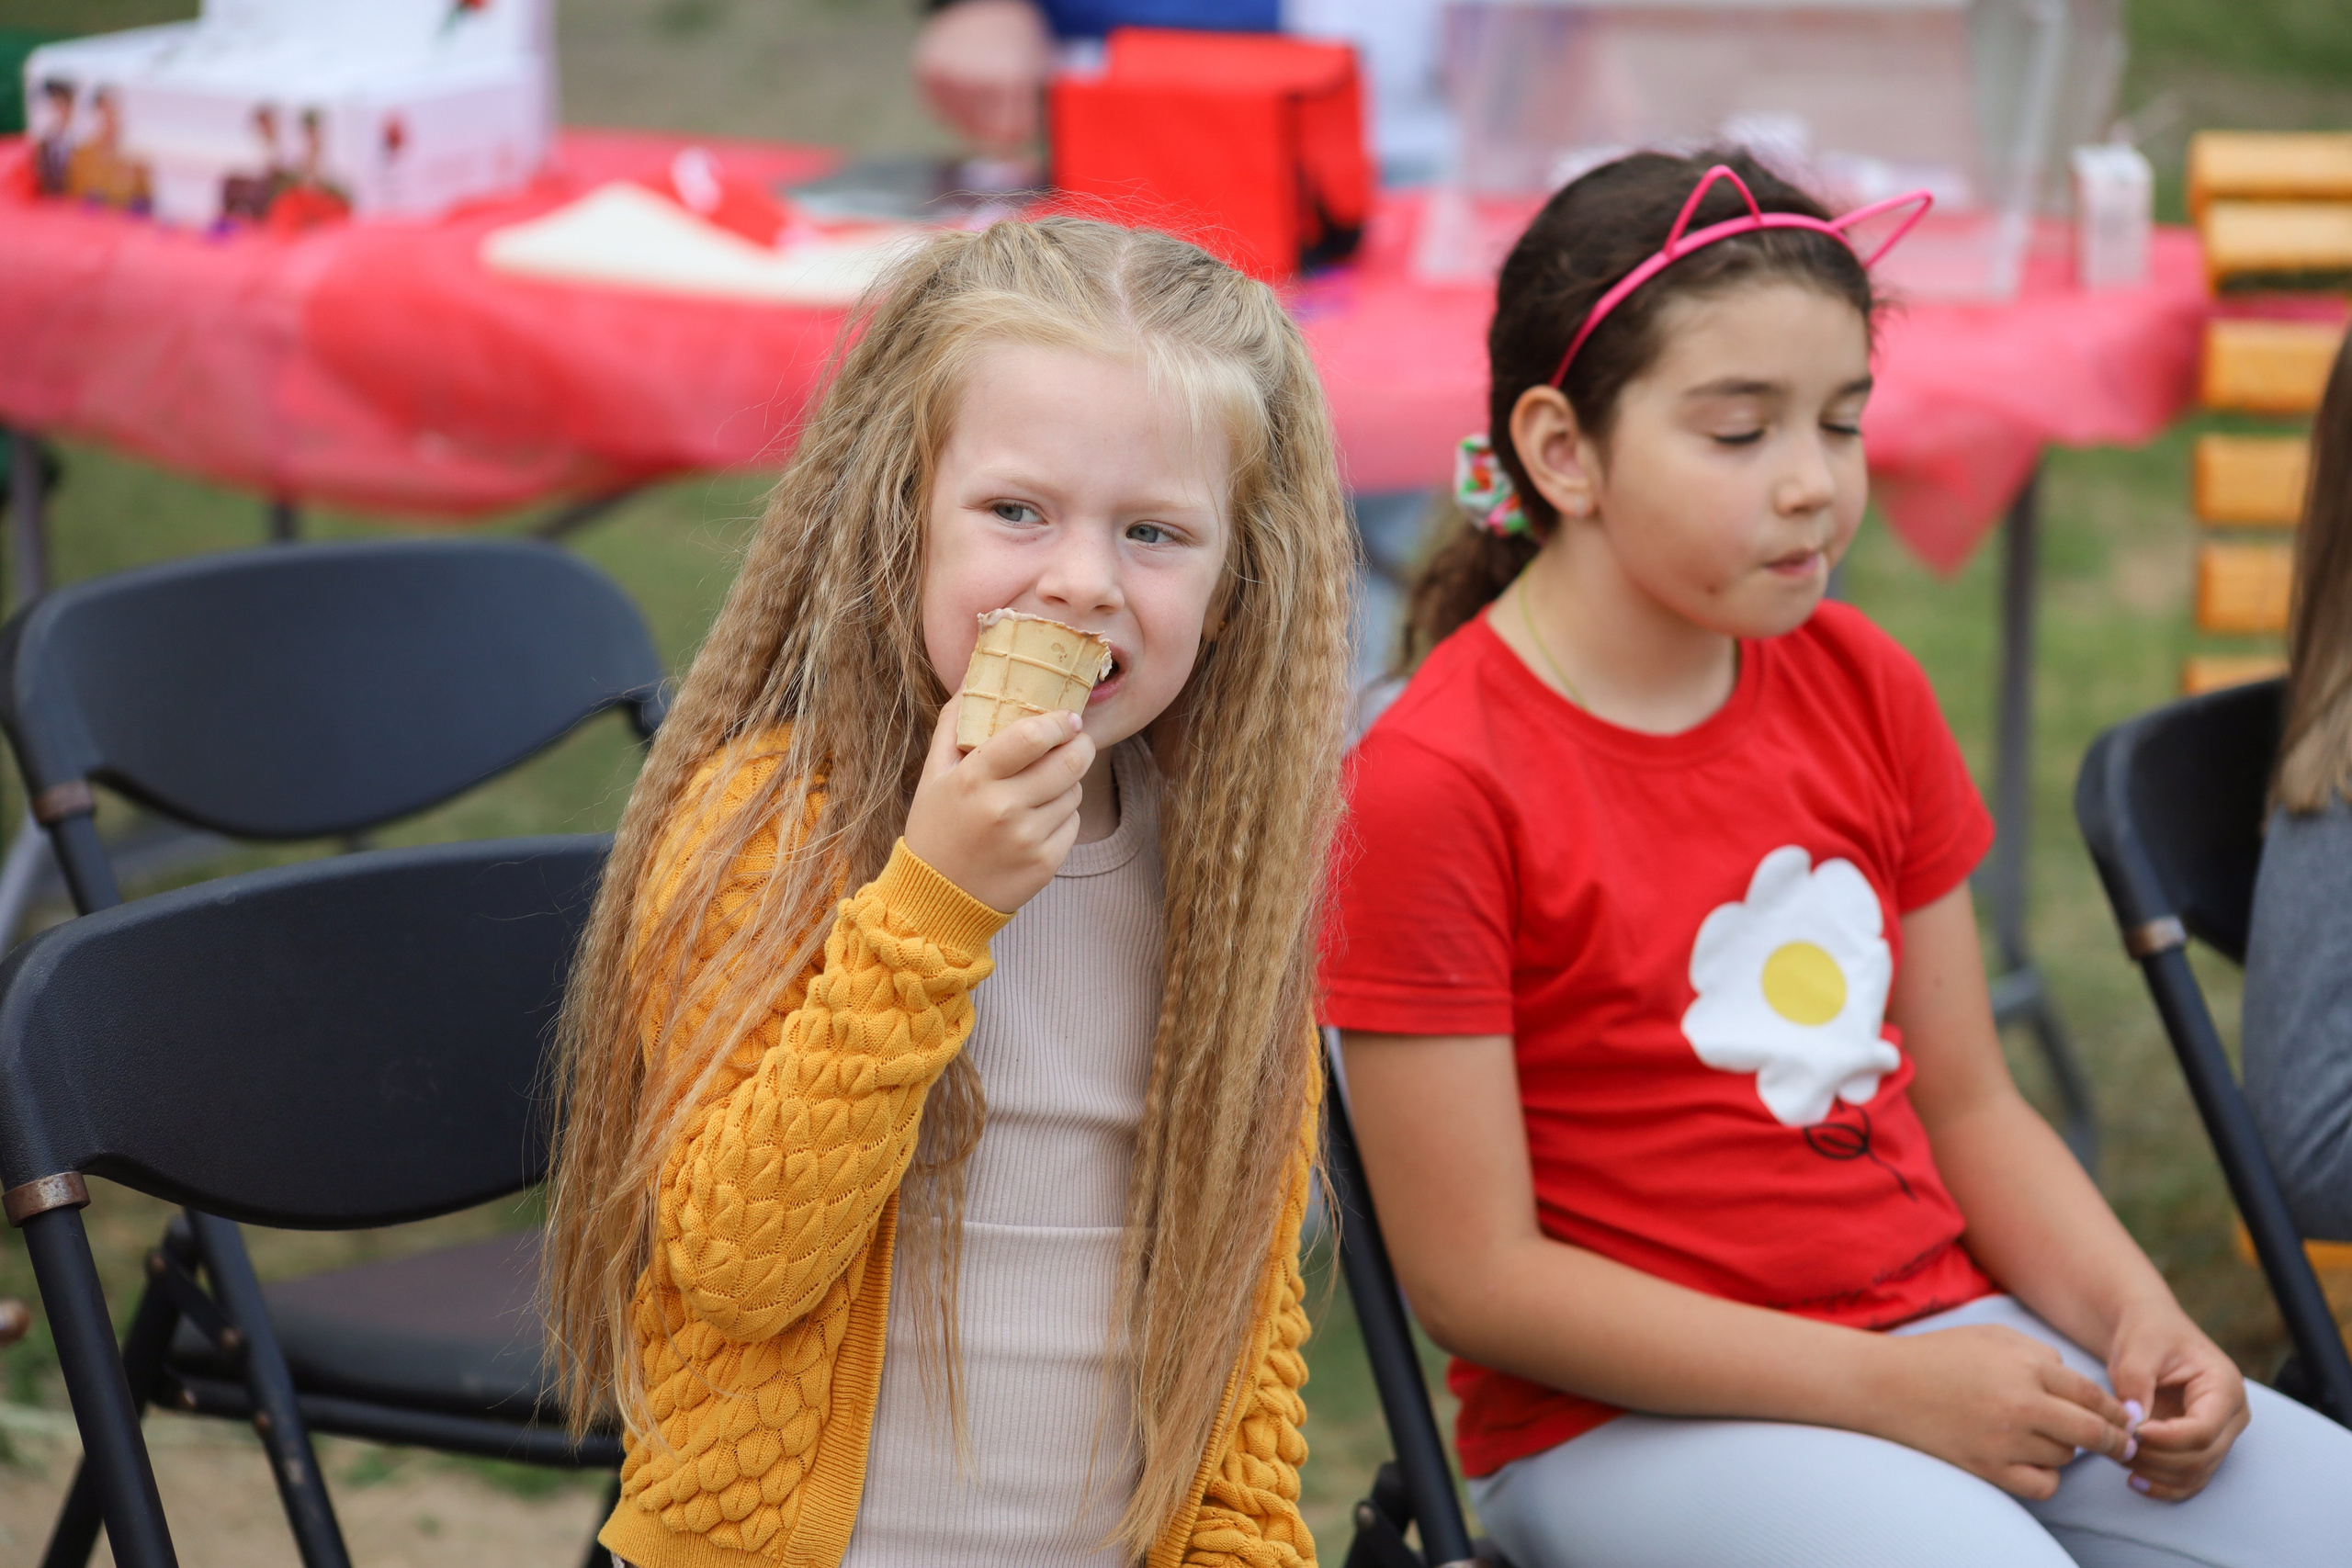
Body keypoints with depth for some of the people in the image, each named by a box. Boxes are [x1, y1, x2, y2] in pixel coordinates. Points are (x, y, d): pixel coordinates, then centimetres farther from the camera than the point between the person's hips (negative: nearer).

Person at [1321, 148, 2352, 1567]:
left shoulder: (1865, 688, 7)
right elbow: (1478, 1275, -14)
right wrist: (1883, 1387, -17)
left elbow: (1966, 1102, 13)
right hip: (1623, 1418, -6)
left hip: (1951, 1332, 6)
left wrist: (2135, 1319, -6)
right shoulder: (1431, 785, -14)